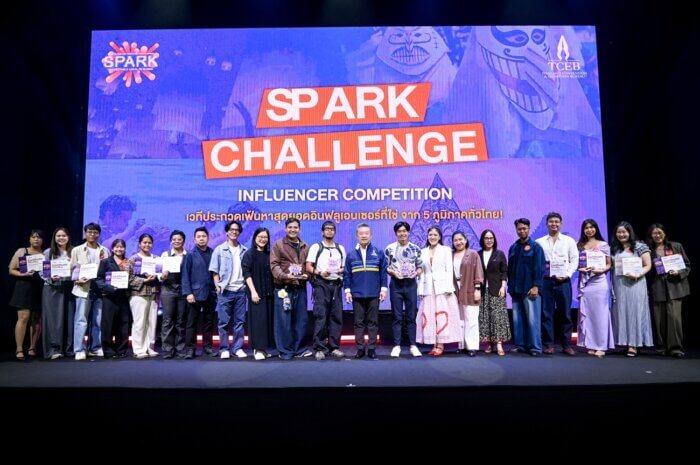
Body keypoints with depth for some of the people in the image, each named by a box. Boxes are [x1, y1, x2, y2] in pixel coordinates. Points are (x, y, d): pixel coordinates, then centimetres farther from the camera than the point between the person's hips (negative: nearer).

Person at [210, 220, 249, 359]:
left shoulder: (245, 251, 10)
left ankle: (238, 348, 12)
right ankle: (224, 349, 9)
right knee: (224, 322, 1)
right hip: (225, 291, -2)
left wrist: (247, 285, 3)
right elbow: (214, 271, 2)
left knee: (239, 321, 4)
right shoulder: (219, 250, 4)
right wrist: (218, 286, -6)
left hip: (240, 290, 2)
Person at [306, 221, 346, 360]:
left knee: (336, 316, 2)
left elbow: (344, 267, 21)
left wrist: (342, 270, -2)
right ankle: (319, 348, -4)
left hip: (336, 285, 4)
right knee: (320, 316, -8)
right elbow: (308, 267, -1)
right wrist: (319, 273, -18)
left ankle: (334, 347, 10)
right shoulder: (316, 247, 6)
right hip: (321, 284, -4)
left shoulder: (340, 248, 18)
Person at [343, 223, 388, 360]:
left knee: (373, 322, 3)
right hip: (357, 294, 1)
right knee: (359, 322, 5)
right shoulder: (351, 255, 6)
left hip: (374, 294, -1)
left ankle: (372, 348, 10)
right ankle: (360, 348, 12)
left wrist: (383, 288, -1)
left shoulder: (378, 253, 4)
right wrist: (347, 290, 1)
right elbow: (347, 274, 7)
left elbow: (383, 272, 5)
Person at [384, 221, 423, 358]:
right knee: (397, 316, 2)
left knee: (411, 316, 5)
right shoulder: (390, 248, 1)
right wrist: (393, 272, -15)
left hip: (411, 284, 1)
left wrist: (416, 273, -11)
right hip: (396, 284, -1)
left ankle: (412, 345, 12)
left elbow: (420, 267, 10)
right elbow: (385, 267, 3)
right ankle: (397, 346, 9)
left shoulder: (415, 248, 6)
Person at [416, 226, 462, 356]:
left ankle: (441, 345, -1)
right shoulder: (423, 252, 13)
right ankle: (434, 345, 6)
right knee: (429, 316, 1)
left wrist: (449, 288, -9)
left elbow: (449, 270, -1)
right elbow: (421, 272, 11)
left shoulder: (446, 250, 4)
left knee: (442, 315, -5)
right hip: (428, 288, 3)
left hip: (442, 287, -3)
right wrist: (420, 289, 5)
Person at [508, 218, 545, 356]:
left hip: (530, 290, -5)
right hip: (516, 290, 5)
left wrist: (536, 286, -14)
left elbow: (539, 268, -7)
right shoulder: (513, 248, 14)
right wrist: (510, 286, 12)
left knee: (532, 319, -5)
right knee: (517, 319, 7)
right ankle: (519, 344, 14)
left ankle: (535, 347, -1)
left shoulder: (535, 247, -1)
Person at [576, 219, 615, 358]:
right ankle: (590, 345, 10)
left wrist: (601, 270, -13)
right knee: (586, 314, 2)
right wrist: (581, 269, -8)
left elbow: (609, 264, 6)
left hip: (599, 281, -2)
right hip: (584, 282, 3)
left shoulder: (603, 245, 5)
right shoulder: (580, 246, 11)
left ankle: (601, 346, 2)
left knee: (600, 313, -2)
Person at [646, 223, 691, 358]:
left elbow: (687, 265, 8)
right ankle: (664, 347, 13)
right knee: (660, 318, 2)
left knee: (674, 316, -12)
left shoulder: (676, 246, 8)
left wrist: (679, 273, -10)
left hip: (674, 286, -2)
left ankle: (676, 347, -6)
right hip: (657, 289, 2)